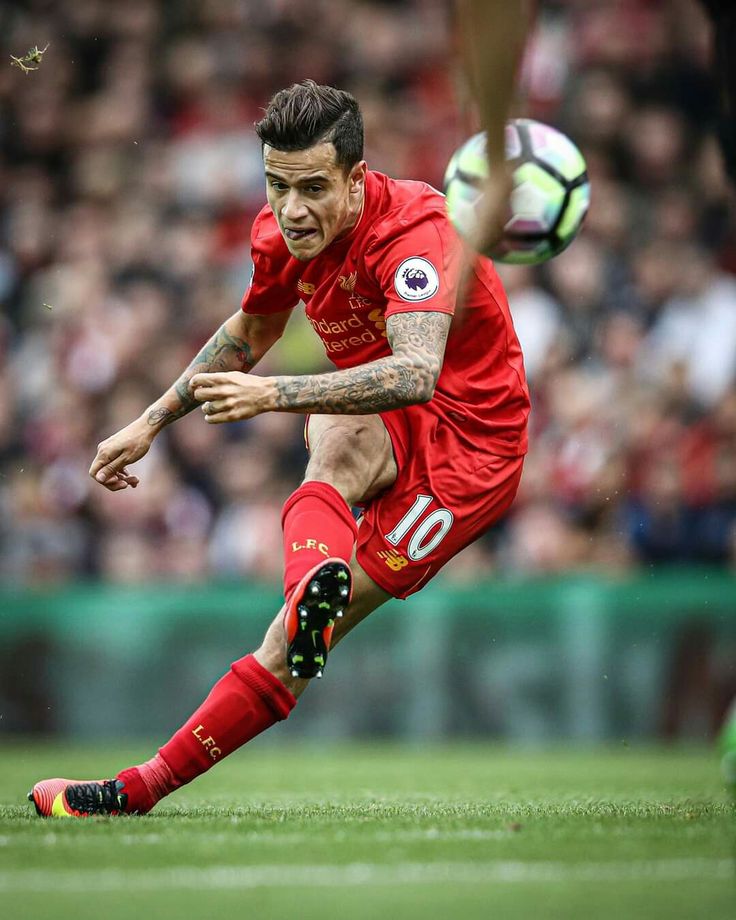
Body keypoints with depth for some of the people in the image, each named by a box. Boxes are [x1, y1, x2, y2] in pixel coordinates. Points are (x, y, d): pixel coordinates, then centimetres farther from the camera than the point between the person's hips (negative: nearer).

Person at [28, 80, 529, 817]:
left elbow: (416, 374, -41)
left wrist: (273, 395, -49)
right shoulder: (281, 235, -3)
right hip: (385, 433, 7)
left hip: (468, 440, -7)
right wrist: (151, 422, 18)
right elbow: (249, 332, 20)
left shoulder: (413, 231, -26)